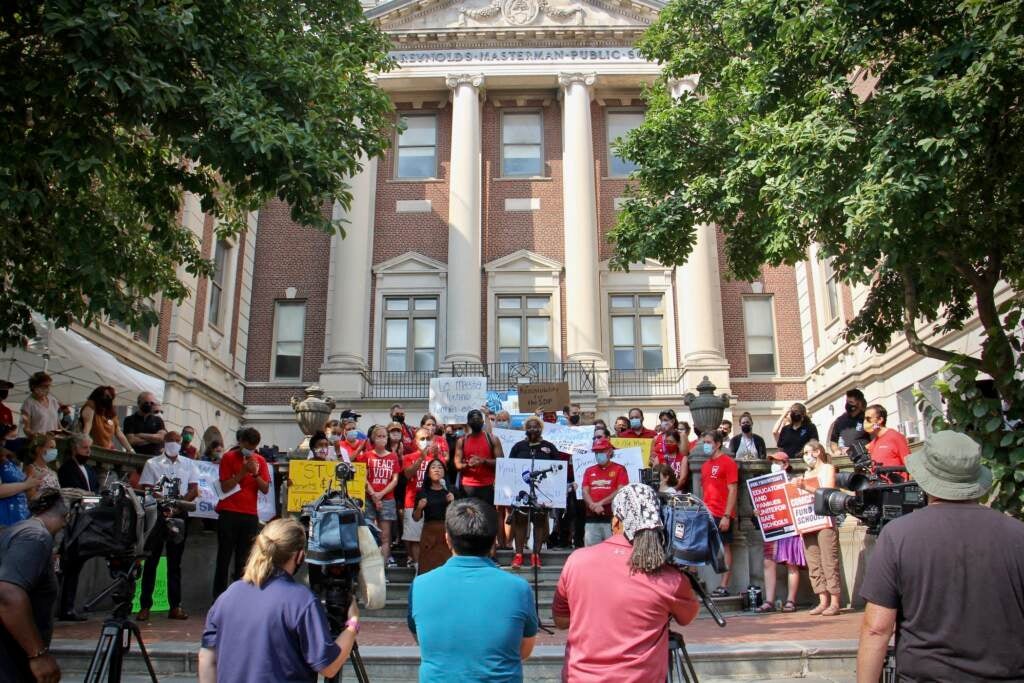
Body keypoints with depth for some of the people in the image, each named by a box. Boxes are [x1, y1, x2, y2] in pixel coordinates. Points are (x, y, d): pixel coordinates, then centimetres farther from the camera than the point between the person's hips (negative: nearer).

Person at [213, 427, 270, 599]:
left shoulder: (260, 460, 8)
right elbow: (225, 487, -8)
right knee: (224, 557, 2)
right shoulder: (228, 458, -1)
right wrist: (243, 472, -16)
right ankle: (218, 596, 7)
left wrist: (255, 473, -13)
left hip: (250, 515, 3)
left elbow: (266, 489, 2)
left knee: (244, 559, 4)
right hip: (228, 514, -3)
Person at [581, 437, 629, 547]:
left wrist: (601, 503, -13)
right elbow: (585, 492, 8)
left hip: (612, 518, -4)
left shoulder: (619, 469, 4)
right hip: (592, 518, 4)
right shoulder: (589, 470, 17)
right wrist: (594, 506, -11)